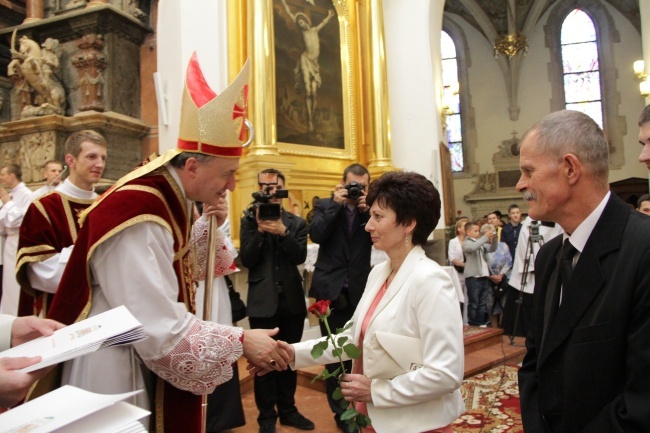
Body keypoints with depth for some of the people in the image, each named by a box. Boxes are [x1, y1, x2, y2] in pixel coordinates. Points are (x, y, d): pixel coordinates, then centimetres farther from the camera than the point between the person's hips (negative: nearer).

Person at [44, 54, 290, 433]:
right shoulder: (138, 216, -28)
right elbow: (160, 330, -30)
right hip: (116, 371, -9)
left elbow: (186, 270, 11)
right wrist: (241, 342, -22)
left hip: (148, 363, 9)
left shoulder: (173, 199, -2)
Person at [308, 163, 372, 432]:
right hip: (331, 289, -1)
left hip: (360, 290, 1)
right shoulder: (325, 205, 3)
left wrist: (367, 209, -14)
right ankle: (340, 410, 21)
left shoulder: (372, 209, 6)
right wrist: (336, 204, -13)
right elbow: (316, 235, -13)